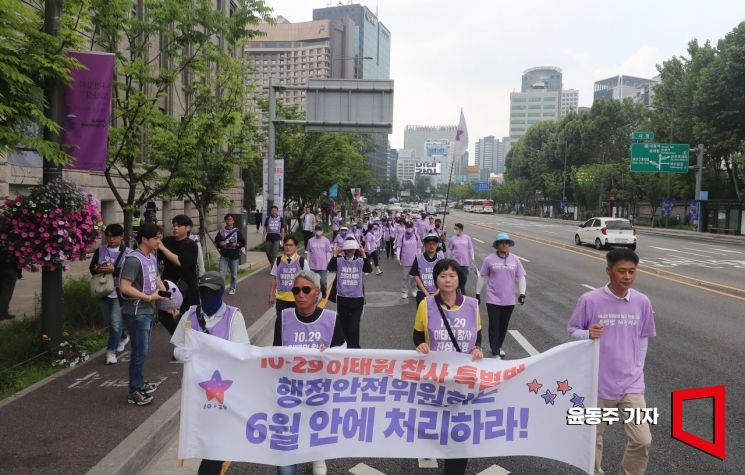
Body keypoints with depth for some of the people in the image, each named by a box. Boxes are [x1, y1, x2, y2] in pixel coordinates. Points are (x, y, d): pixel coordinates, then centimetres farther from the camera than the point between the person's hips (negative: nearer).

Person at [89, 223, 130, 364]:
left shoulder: (127, 253, -5)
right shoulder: (100, 251, 7)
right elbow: (91, 267, 7)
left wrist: (114, 270, -26)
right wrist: (97, 269, -16)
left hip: (119, 293, -5)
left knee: (115, 322, -9)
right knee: (111, 321, 18)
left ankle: (111, 351, 1)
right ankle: (122, 338, 43)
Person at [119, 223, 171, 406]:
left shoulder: (152, 257, 8)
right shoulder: (134, 260, -19)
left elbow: (157, 280, 18)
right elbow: (125, 287, -26)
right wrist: (149, 297, -21)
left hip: (148, 311, 9)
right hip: (136, 313, -9)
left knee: (142, 350, 18)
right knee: (140, 352, -1)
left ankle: (139, 383, 32)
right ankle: (134, 392, 10)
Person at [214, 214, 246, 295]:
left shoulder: (237, 231, -2)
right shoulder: (221, 231, 4)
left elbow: (243, 243, 1)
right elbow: (216, 241, 14)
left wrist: (237, 244, -16)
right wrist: (220, 244, -6)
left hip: (234, 256, -1)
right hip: (224, 255, 1)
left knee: (234, 273, 9)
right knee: (222, 273, -6)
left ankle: (232, 289, 26)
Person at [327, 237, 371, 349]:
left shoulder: (360, 261, -2)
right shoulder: (339, 260, -1)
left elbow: (369, 269, -19)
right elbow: (330, 268, -18)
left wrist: (364, 255, -29)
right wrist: (335, 254, -27)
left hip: (357, 299, -2)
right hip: (342, 299, 2)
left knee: (354, 327, -5)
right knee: (344, 326, 15)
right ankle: (345, 346, 32)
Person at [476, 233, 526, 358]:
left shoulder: (515, 260, 1)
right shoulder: (489, 259, -5)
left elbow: (521, 277, 5)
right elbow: (482, 277, 3)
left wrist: (522, 293, -4)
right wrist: (478, 293, 6)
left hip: (509, 300, 3)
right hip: (493, 300, -3)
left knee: (504, 326, 14)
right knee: (494, 326, -3)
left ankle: (499, 347, 33)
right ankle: (495, 352, 4)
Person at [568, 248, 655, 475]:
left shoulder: (642, 302, -4)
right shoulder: (589, 300, -15)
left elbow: (643, 337, 10)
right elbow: (572, 330, -4)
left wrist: (637, 368, 9)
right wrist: (588, 334, -25)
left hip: (631, 384, 2)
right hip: (597, 383, -2)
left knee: (642, 440, 0)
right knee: (594, 438, 13)